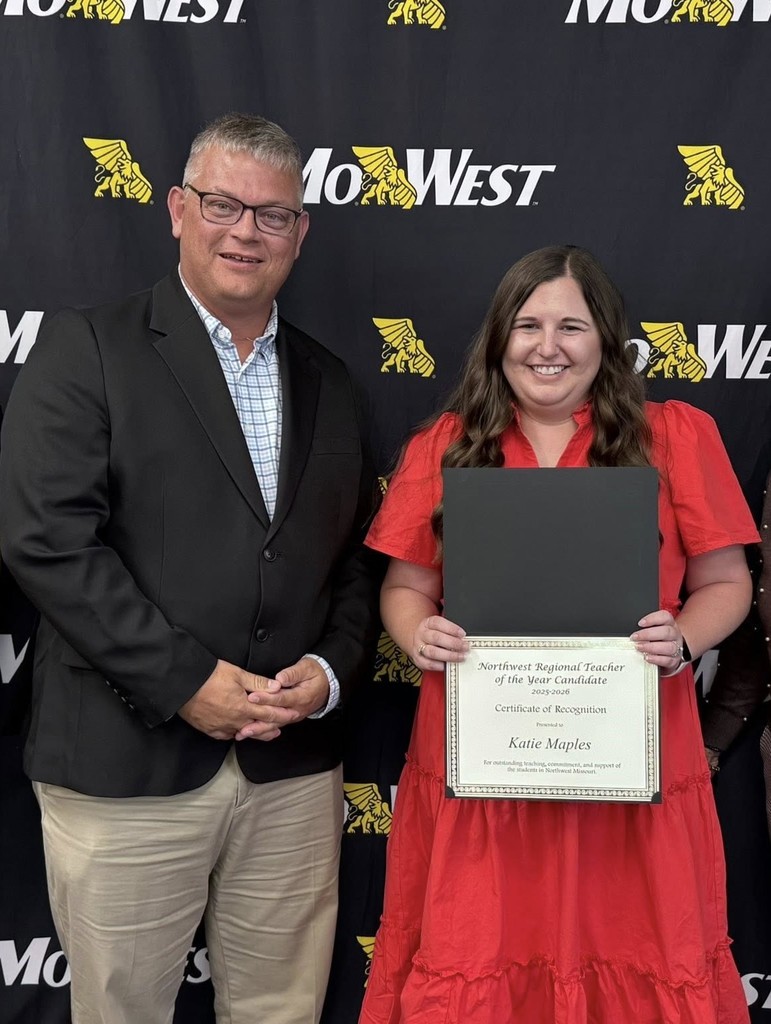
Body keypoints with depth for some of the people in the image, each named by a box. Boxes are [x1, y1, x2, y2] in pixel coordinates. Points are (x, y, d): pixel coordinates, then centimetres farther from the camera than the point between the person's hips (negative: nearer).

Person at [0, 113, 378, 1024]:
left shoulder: (327, 382, 13)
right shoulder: (87, 350, -3)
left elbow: (355, 551, 13)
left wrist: (330, 667, -5)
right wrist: (185, 680, -16)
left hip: (294, 769, 4)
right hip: (126, 764, -4)